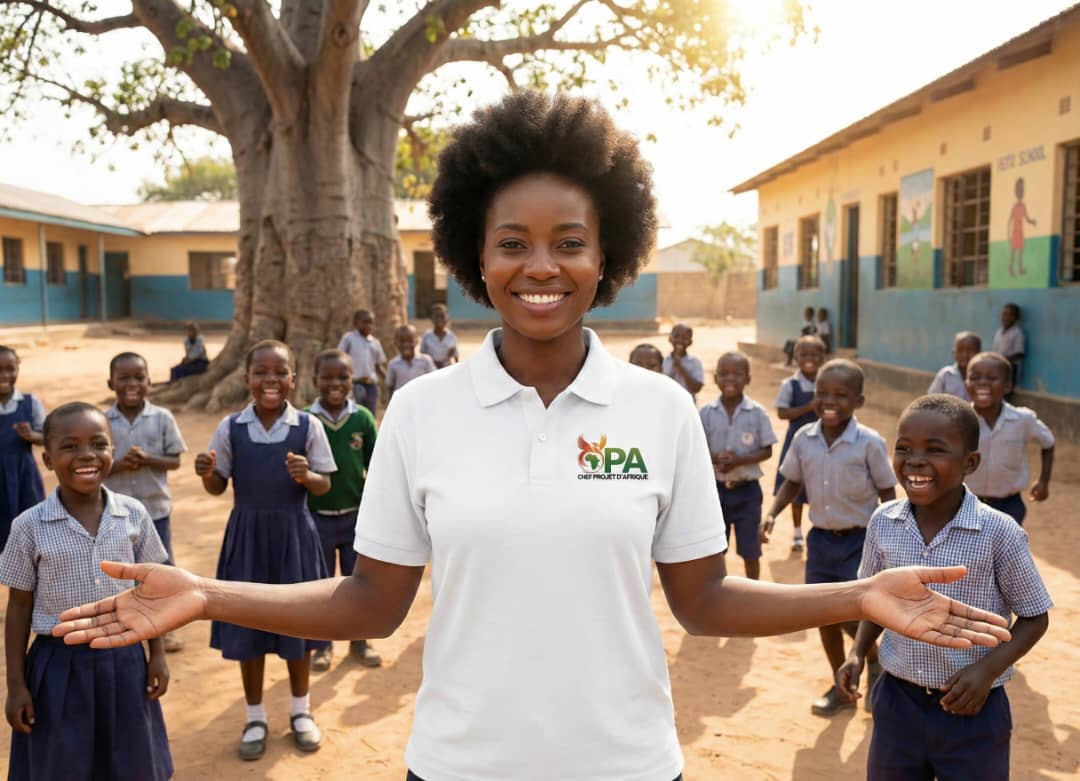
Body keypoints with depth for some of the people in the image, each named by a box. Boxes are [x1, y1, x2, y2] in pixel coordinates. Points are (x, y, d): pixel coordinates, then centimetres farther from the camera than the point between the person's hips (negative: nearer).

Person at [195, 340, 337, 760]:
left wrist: (306, 476, -24)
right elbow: (219, 487, 3)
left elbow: (325, 486, -3)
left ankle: (300, 709, 33)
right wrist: (207, 474, -19)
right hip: (247, 533, 1)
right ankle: (255, 717, 29)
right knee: (247, 622, 9)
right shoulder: (230, 428, -4)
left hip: (293, 532, -1)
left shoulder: (308, 426, -7)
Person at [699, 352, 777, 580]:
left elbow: (767, 451, -5)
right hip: (716, 488, 2)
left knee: (750, 551, 8)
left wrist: (740, 460, -22)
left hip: (747, 490, -1)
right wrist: (716, 458, -22)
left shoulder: (757, 413, -8)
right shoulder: (706, 413, -5)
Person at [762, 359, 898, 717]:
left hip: (859, 540, -4)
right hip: (820, 539, 4)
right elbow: (793, 481, 8)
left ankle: (876, 660, 29)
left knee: (852, 619, -5)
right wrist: (772, 513, -7)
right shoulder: (803, 439, -5)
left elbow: (887, 493, -6)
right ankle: (841, 686, 32)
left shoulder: (869, 443, -15)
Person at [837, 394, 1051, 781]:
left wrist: (988, 668, -19)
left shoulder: (998, 532, -18)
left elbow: (1034, 617, -6)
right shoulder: (883, 522, -8)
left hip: (973, 711, -3)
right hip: (896, 701, 3)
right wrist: (858, 653, -5)